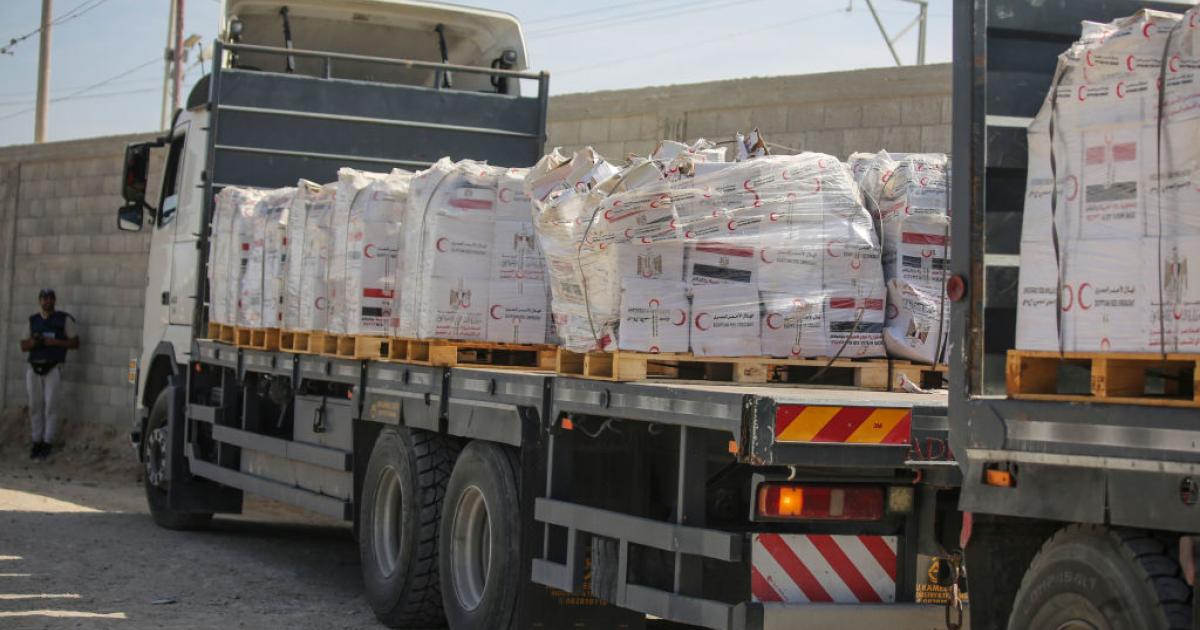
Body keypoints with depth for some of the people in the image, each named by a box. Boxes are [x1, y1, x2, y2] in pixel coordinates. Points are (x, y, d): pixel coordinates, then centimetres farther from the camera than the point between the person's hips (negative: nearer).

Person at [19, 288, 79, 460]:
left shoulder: (64, 320, 2)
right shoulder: (32, 320, 12)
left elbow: (75, 343, 1)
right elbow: (23, 346, 13)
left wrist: (54, 342, -12)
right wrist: (32, 342, -10)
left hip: (53, 368, -3)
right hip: (34, 368, 3)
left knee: (50, 406, -5)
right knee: (35, 406, 5)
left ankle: (47, 443, 1)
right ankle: (37, 441, 13)